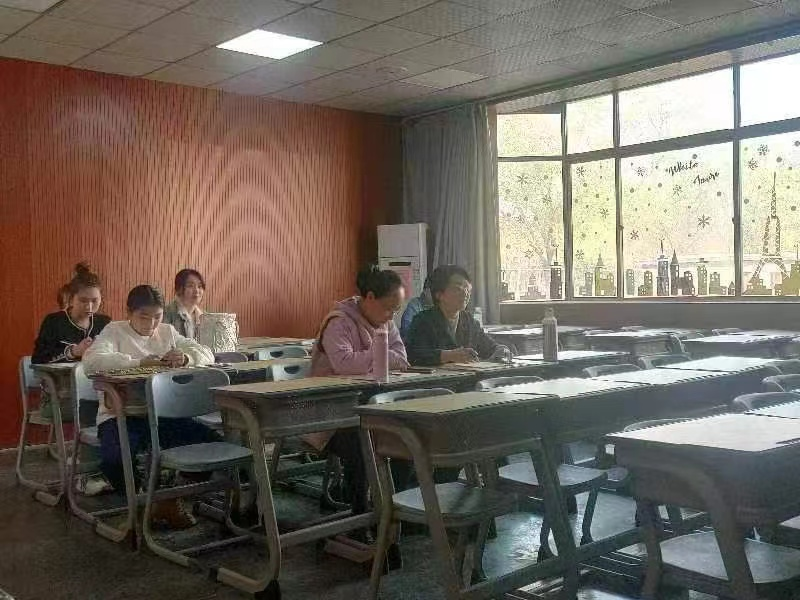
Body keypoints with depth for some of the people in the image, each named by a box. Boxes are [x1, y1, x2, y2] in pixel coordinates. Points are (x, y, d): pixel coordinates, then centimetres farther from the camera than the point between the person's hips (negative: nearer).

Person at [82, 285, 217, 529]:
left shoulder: (168, 332, 14)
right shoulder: (115, 331, 0)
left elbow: (206, 354, 9)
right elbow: (91, 361, -20)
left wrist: (186, 358, -15)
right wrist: (139, 362, -30)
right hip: (120, 414, -4)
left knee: (212, 442, -14)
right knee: (113, 459, -34)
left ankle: (170, 499, 6)